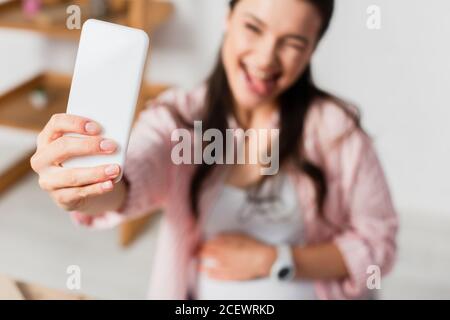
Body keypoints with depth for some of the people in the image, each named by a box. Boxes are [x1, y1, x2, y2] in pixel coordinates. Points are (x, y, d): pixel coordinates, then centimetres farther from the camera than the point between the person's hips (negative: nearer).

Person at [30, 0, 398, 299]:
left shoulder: (335, 127, -10)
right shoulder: (178, 117, -8)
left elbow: (377, 243, -4)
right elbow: (126, 186, -26)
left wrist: (273, 261, -13)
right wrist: (86, 191, -47)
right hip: (204, 292, 2)